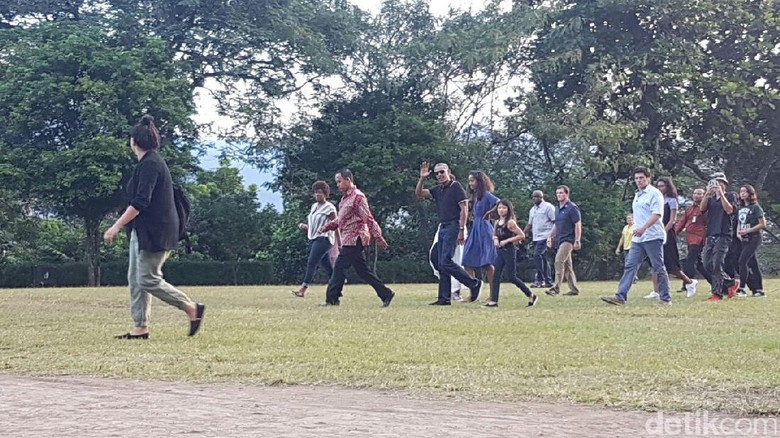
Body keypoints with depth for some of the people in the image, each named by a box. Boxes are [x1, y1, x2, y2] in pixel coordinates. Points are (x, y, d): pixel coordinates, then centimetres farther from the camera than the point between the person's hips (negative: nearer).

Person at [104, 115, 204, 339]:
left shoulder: (149, 164, -16)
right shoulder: (151, 162, 16)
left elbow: (140, 202, -24)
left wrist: (117, 226, -22)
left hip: (155, 232, -10)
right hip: (144, 231, 10)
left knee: (149, 280, -9)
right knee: (136, 279, 8)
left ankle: (193, 308, 0)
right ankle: (140, 327, 9)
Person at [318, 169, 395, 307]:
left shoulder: (357, 197, -13)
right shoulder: (346, 198, 17)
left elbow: (368, 219, -17)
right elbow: (340, 220, 22)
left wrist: (379, 238, -18)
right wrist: (326, 227, 9)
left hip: (354, 240, -10)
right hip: (349, 240, 10)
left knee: (340, 267, -7)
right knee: (363, 270, 9)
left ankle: (332, 299, -2)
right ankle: (386, 294, 12)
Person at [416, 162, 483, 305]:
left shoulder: (456, 187, -7)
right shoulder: (437, 190, 15)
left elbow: (464, 209, -12)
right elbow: (418, 193, 10)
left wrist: (462, 230, -18)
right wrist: (422, 178, -5)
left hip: (453, 227, -9)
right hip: (442, 227, 9)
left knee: (446, 262, -15)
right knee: (442, 264, 6)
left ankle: (474, 284, -5)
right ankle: (444, 298, 9)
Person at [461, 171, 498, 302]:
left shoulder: (486, 195, -8)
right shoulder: (475, 196, 18)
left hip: (484, 230, -9)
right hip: (475, 229, 9)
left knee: (487, 264, -7)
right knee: (468, 262, 2)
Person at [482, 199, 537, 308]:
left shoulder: (510, 222, -11)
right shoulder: (497, 222, 9)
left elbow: (522, 235, -14)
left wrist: (507, 240, -16)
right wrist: (495, 239, 0)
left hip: (509, 251, -7)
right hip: (499, 251, 7)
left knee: (511, 276, -5)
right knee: (496, 275, 0)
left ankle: (531, 296, 7)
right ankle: (494, 301, 0)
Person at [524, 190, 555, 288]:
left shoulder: (548, 207, -5)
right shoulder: (532, 209, 19)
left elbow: (555, 222, -10)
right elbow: (530, 224, 23)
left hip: (544, 236, -8)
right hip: (536, 238, 8)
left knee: (537, 255, -19)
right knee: (543, 258, 8)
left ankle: (540, 280, -18)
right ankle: (548, 281, 12)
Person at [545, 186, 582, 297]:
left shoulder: (572, 208, -9)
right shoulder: (558, 209, 16)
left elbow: (578, 225, -12)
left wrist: (577, 241, -17)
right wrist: (550, 236, 16)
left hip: (568, 240, -9)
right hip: (559, 240, 9)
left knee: (559, 261, -20)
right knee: (567, 265, 11)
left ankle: (556, 288, -24)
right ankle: (574, 289, 17)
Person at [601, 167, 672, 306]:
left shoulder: (654, 193, -7)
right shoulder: (637, 195, 20)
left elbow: (657, 214, -18)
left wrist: (643, 228, -28)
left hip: (653, 237, -8)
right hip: (638, 239, 8)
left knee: (658, 268, -2)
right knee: (630, 266, -1)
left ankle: (666, 298, 6)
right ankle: (620, 297, -7)